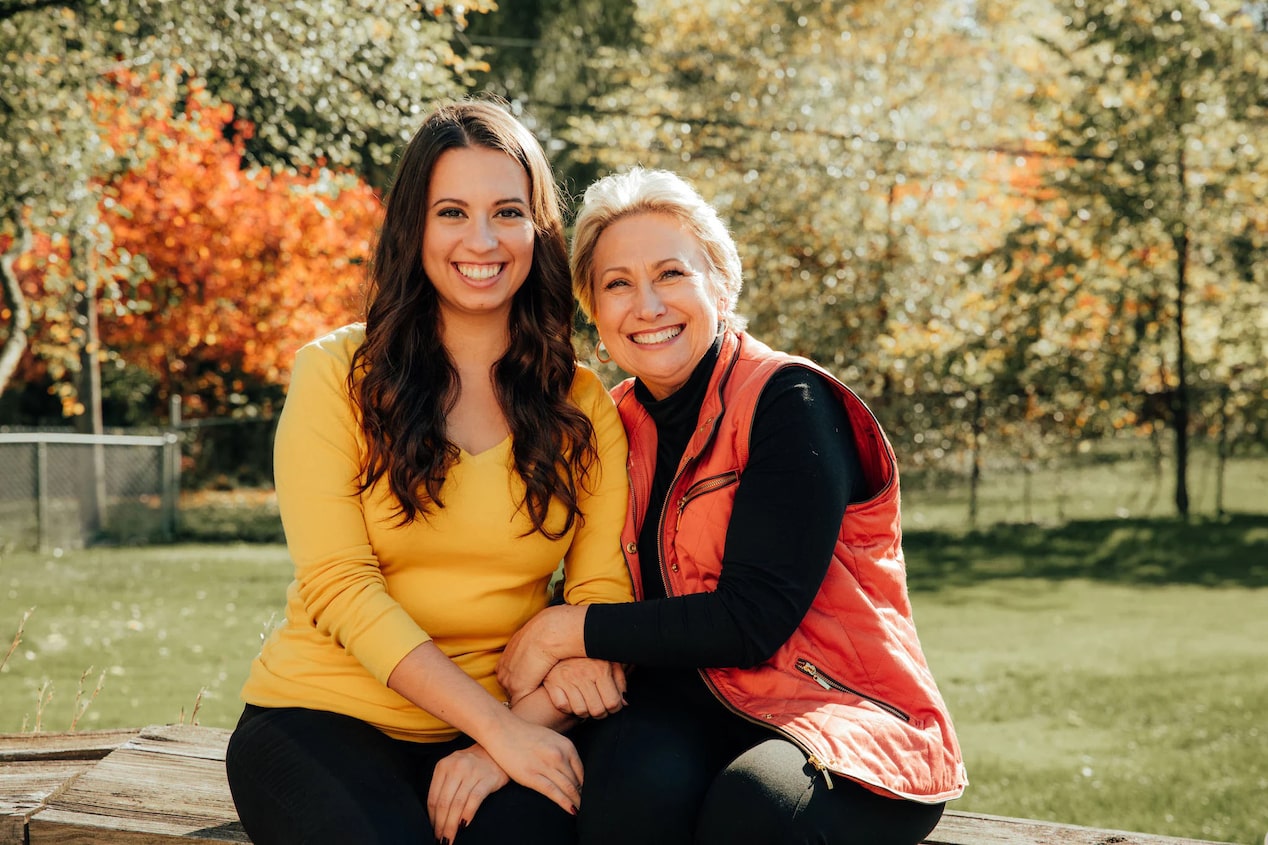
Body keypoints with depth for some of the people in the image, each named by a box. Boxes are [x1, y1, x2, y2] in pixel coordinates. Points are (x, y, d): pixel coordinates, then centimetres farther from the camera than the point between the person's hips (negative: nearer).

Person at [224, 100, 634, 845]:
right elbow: (339, 585, -8)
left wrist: (509, 734, -18)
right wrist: (498, 725, -16)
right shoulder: (339, 373, 0)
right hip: (324, 716, -1)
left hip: (508, 724, 1)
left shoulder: (584, 405, 8)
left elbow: (602, 595, -1)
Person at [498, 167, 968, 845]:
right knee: (635, 780, -31)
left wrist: (564, 631, -11)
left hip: (844, 709, -4)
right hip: (691, 704, 4)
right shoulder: (620, 424, 9)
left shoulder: (787, 401, -9)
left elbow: (754, 619, -16)